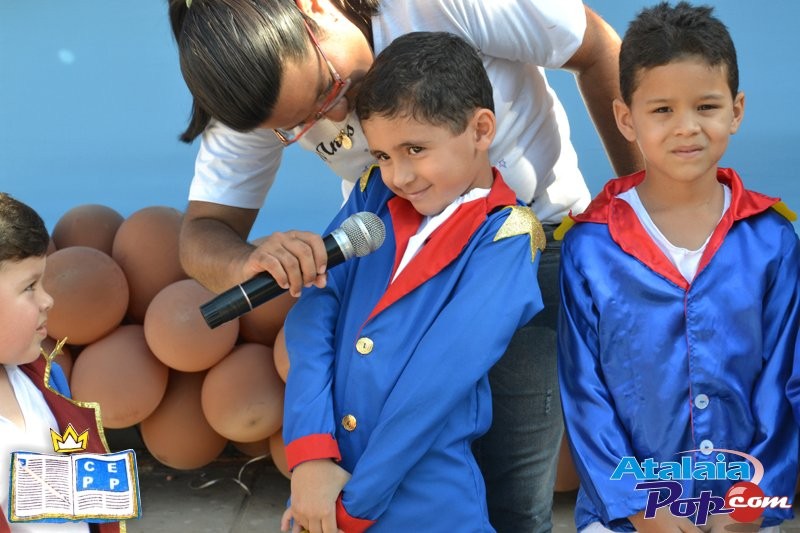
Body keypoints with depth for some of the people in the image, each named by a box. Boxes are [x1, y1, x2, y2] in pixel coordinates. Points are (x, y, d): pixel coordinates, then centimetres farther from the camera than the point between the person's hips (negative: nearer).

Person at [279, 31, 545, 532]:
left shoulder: (506, 236, -10)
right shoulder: (375, 194, 4)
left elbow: (440, 376, -16)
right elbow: (314, 312, -5)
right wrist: (310, 451, -15)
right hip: (329, 474, 4)